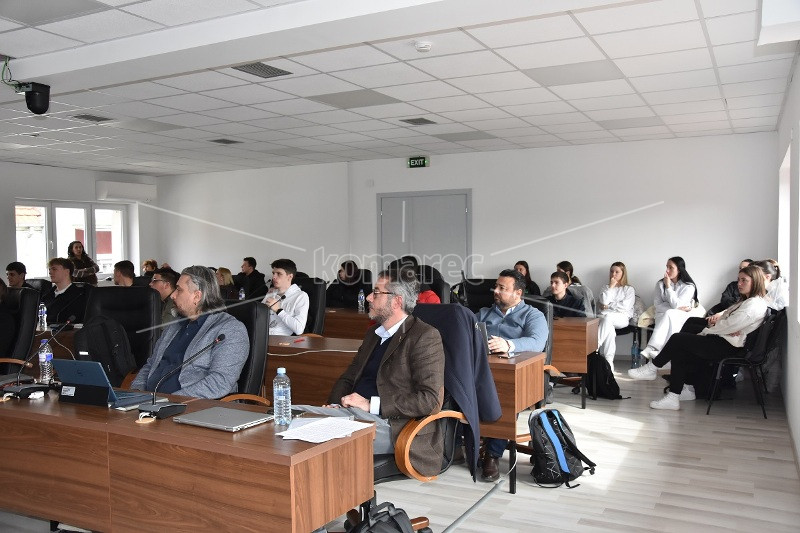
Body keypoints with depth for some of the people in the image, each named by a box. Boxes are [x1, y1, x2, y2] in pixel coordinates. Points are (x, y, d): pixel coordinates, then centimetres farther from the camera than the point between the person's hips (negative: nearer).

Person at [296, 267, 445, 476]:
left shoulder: (425, 337, -8)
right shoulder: (374, 333, 19)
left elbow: (430, 400, -16)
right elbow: (348, 377, 23)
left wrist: (371, 404, -16)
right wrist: (333, 405, 1)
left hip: (393, 426, -8)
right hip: (353, 412, 8)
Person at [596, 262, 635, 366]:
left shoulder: (629, 289, 16)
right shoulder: (606, 288, 24)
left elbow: (625, 306, -1)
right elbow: (604, 302, 3)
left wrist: (608, 306, 1)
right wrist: (611, 287, 3)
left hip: (622, 318, -2)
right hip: (605, 316, 2)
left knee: (608, 317, -39)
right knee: (609, 327, -38)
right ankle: (608, 360, -42)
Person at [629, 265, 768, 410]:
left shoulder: (755, 304, -14)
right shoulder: (745, 301, 22)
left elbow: (730, 325, -20)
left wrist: (705, 331, -6)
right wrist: (717, 317, -4)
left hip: (726, 346, -10)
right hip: (721, 340, 10)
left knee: (677, 339, -12)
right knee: (679, 352, -2)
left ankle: (652, 368, 6)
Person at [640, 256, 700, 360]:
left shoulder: (689, 286, -5)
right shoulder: (660, 284, 6)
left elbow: (675, 305, -16)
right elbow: (658, 305, 0)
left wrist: (668, 286, -15)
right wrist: (679, 308, -11)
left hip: (682, 317, -2)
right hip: (664, 316, 2)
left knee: (668, 314, -34)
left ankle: (651, 348, -46)